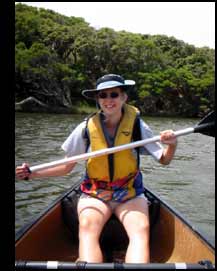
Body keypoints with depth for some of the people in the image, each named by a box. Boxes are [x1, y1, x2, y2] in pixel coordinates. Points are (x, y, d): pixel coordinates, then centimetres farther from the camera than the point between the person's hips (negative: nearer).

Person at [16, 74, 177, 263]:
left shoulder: (137, 126, -3)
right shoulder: (86, 128, -3)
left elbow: (164, 160, 5)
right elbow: (66, 167, 5)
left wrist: (172, 145, -17)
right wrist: (32, 174, -6)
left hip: (130, 196, 1)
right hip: (94, 195, 0)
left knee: (141, 230, -31)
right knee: (87, 228, -32)